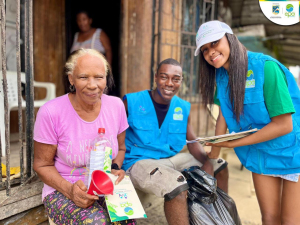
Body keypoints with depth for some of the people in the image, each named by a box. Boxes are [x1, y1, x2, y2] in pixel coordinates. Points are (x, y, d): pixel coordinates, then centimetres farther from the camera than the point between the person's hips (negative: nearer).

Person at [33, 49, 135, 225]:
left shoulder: (116, 106, -6)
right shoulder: (51, 112, -16)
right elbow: (43, 165, -6)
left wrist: (115, 169, -9)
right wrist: (70, 190, -21)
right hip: (62, 189, -2)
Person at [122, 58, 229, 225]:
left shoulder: (184, 108, 5)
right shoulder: (131, 102, -10)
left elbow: (193, 142, 7)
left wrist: (207, 161, -11)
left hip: (171, 159, 7)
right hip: (138, 161, -6)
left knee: (219, 165, 11)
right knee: (176, 185, -36)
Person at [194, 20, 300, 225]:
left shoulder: (266, 67, -23)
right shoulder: (221, 74, -3)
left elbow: (284, 125, -23)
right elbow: (224, 115, 3)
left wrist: (233, 143, -21)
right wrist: (213, 156, 1)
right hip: (260, 154, 5)